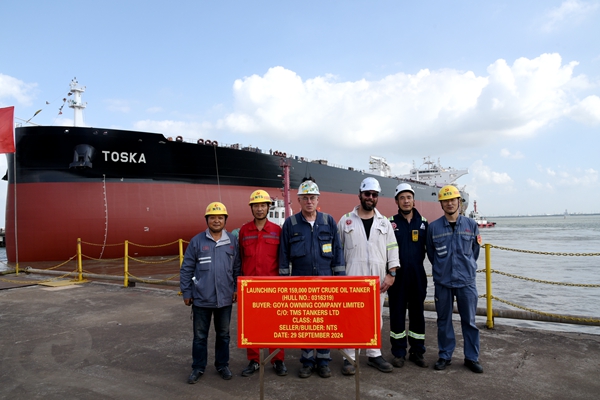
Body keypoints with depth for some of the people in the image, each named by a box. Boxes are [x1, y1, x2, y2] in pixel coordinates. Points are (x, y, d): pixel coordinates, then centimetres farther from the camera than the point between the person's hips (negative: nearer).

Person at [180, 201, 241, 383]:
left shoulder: (232, 241, 1)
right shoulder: (197, 241, -4)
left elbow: (237, 268, 6)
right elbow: (186, 269, 0)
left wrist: (237, 288, 1)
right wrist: (186, 292, -1)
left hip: (225, 298, 1)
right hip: (201, 298, -1)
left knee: (223, 334, 15)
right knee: (200, 336, 11)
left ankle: (223, 365, 31)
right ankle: (198, 367, 27)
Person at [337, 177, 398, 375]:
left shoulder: (384, 222, 8)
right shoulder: (346, 220, 2)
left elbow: (392, 249, 7)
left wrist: (391, 273, -2)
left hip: (378, 280, 3)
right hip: (352, 279, -2)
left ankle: (374, 354, 26)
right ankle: (349, 357, 11)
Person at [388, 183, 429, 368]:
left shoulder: (423, 222, 5)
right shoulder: (390, 223, -2)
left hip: (418, 276, 2)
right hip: (397, 277, -2)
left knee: (417, 313, 10)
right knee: (397, 314, 6)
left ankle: (417, 352, 24)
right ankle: (399, 353, 19)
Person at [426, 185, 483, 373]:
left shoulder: (471, 225, 1)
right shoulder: (433, 227, -2)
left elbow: (475, 251, 12)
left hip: (466, 281, 0)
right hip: (442, 282, 0)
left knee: (469, 320, 7)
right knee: (443, 320, 9)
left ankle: (472, 357, 22)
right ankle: (445, 356, 23)